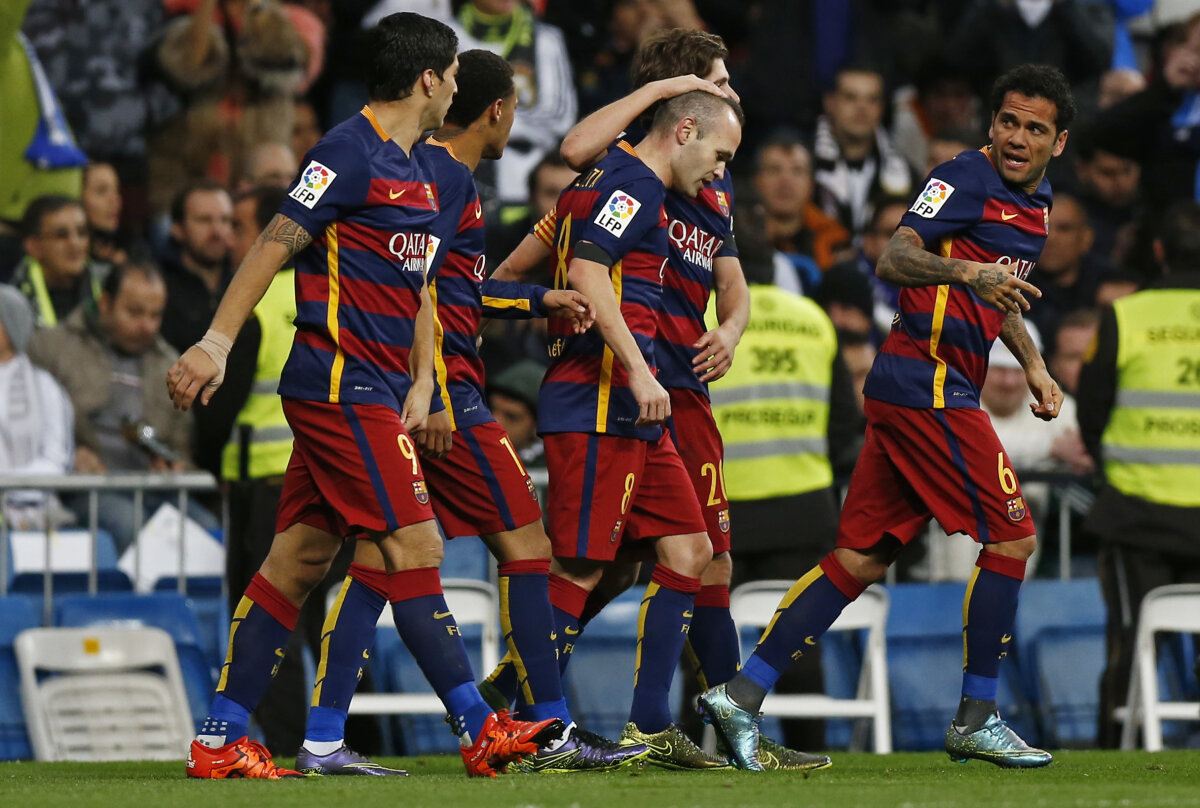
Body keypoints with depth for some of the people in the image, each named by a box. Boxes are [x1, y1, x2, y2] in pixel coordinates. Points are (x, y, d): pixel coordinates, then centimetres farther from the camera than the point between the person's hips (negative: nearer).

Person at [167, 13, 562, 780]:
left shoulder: (417, 170, 18)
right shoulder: (352, 152, -10)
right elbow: (277, 242, -13)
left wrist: (421, 382, 11)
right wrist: (218, 343, -17)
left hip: (377, 389, 9)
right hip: (343, 382, -9)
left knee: (299, 560, 7)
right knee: (414, 550, -10)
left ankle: (219, 740, 8)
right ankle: (480, 729, -9)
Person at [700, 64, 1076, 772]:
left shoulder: (1036, 202, 18)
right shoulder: (967, 178, -11)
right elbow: (894, 260, -22)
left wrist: (1033, 365, 28)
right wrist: (966, 271, -38)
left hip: (906, 391, 9)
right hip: (929, 384, -9)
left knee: (862, 558, 5)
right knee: (1012, 537, -6)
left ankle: (741, 696, 3)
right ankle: (976, 722, 0)